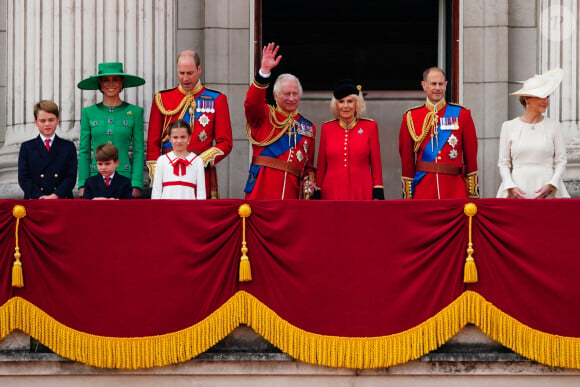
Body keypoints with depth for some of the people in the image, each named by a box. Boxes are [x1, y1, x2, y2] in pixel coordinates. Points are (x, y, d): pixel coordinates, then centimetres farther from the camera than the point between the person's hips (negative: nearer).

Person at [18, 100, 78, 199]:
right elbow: (23, 178, 5)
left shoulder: (68, 147, 14)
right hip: (34, 203, 0)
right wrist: (40, 197, -11)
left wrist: (55, 196, -11)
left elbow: (71, 176, 5)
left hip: (61, 199, 0)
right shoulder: (27, 147, 13)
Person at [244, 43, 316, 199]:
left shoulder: (308, 128, 19)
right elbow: (252, 103, -13)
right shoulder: (264, 117, 10)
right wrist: (264, 70, -23)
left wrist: (309, 182, 1)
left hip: (291, 192, 3)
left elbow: (309, 165, 23)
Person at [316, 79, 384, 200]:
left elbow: (376, 164, 5)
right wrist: (317, 195, 8)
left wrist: (378, 195, -1)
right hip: (332, 194, 1)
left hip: (362, 194, -1)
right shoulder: (327, 128, 7)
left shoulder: (370, 127, 4)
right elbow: (321, 167, 11)